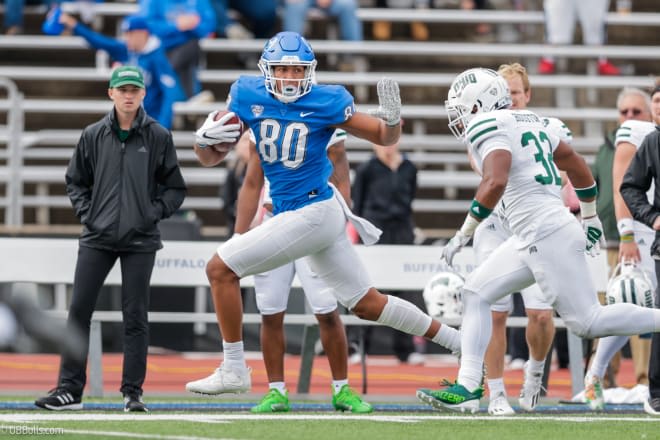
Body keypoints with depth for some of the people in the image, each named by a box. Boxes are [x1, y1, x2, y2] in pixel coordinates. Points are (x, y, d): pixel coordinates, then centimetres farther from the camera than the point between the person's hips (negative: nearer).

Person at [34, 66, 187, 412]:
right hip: (97, 238, 2)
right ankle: (69, 390, 3)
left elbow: (175, 188, 7)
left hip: (140, 241, -2)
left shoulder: (159, 136, 1)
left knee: (135, 316, 0)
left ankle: (133, 392, 6)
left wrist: (154, 213, -6)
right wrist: (86, 213, 2)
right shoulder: (93, 136, 5)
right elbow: (75, 181, 15)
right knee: (79, 310, -1)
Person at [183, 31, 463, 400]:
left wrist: (392, 119, -23)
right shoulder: (249, 96, 1)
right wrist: (204, 139, -16)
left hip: (312, 213, -7)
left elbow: (385, 138, 0)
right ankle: (458, 341, 27)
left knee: (221, 269, -9)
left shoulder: (326, 103, -11)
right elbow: (211, 158, 6)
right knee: (367, 304, 14)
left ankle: (234, 370, 1)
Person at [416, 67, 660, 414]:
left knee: (587, 321, -7)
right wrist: (590, 217, 35)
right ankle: (468, 388, 3)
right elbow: (576, 164, 25)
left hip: (546, 234, -10)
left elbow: (496, 181, -25)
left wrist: (463, 234, -18)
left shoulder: (489, 127, -9)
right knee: (476, 292, 8)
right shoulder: (529, 122, 19)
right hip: (533, 238, 10)